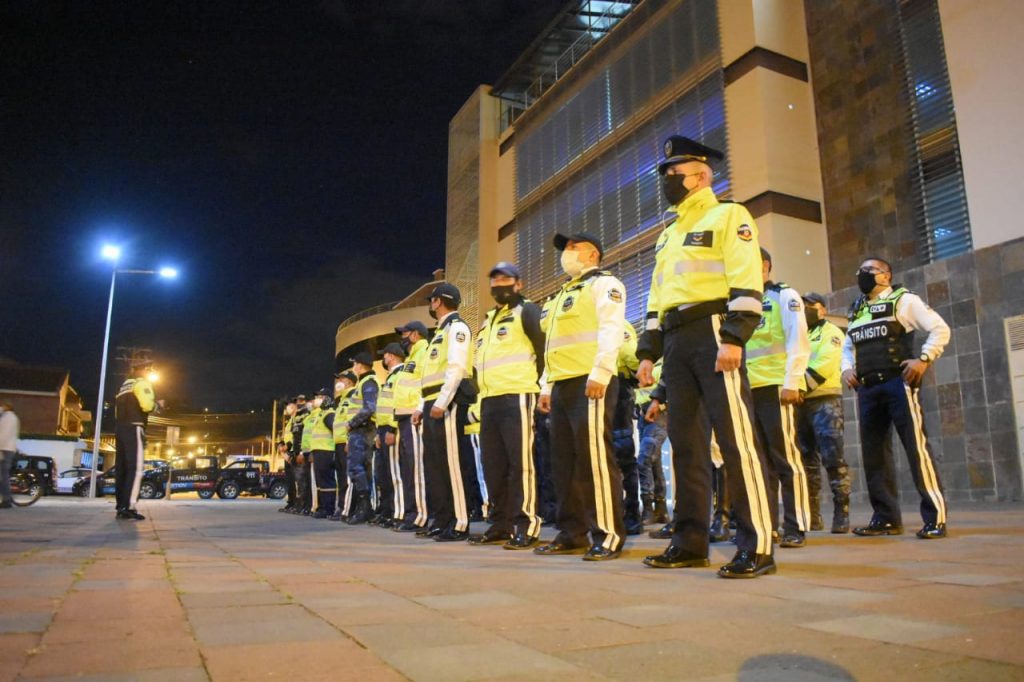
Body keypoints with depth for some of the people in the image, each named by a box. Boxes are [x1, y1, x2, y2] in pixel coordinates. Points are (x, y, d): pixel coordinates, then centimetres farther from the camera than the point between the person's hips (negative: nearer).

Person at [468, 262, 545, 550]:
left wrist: (537, 381, -7)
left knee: (520, 461, -10)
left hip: (517, 396, -8)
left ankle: (526, 525, -6)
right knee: (493, 464, 9)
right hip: (489, 400, 8)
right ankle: (500, 524, 16)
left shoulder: (526, 311, 2)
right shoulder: (487, 320, 26)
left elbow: (545, 346, -7)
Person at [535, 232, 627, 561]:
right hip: (562, 385, 9)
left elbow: (611, 330, -12)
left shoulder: (604, 283, 2)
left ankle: (609, 535, -6)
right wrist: (546, 385, 19)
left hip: (589, 382, -9)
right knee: (564, 461, 8)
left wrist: (600, 372, -23)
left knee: (595, 457, -11)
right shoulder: (564, 293, 29)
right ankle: (572, 533, 15)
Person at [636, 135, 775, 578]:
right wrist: (648, 351, 15)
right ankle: (690, 541, 12)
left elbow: (747, 281, -10)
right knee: (684, 441, 6)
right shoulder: (668, 235, 27)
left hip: (712, 333, -8)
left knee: (735, 438, -10)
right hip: (675, 342, 8)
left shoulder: (728, 216, 3)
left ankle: (757, 546, -6)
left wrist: (734, 337, -21)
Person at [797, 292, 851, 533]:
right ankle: (812, 516, 10)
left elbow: (825, 365, -12)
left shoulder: (831, 332, 4)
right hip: (801, 404, 6)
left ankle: (842, 514, -8)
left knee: (833, 459, -11)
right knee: (807, 461, 6)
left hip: (825, 401, -6)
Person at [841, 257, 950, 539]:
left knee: (916, 447, -10)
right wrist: (846, 368, 11)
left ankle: (935, 517, -5)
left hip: (898, 383, -6)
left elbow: (940, 329, -3)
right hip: (867, 389, 7)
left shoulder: (903, 300, 3)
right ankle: (886, 518, 12)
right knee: (873, 452, 5)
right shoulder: (856, 311, 21)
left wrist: (924, 359, -14)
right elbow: (848, 347, 30)